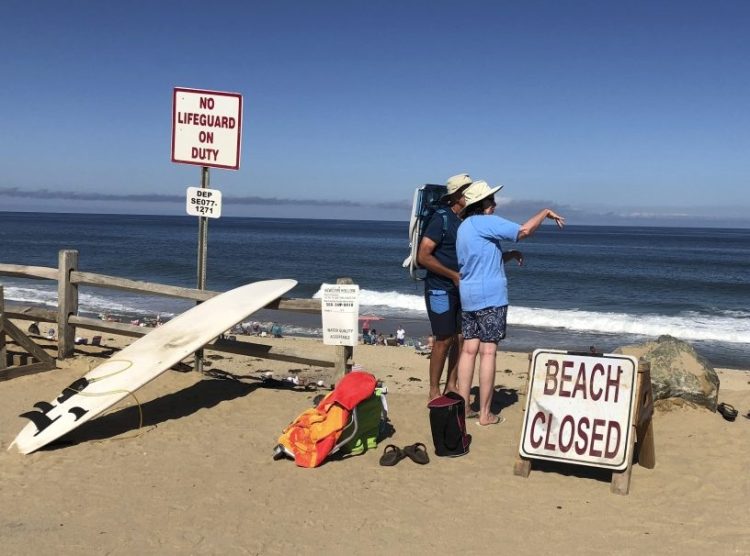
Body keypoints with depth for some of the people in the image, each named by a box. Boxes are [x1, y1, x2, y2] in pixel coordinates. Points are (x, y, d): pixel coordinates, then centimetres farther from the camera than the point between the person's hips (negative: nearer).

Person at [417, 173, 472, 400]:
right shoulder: (442, 218, -14)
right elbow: (423, 256, -19)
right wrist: (454, 275, -17)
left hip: (460, 288, 7)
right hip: (441, 289, -7)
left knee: (461, 338, 8)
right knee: (444, 339, -3)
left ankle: (451, 385, 20)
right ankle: (433, 390, 10)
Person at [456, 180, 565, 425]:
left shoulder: (464, 227, 17)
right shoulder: (485, 222, -11)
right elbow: (524, 230, -15)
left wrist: (510, 255, 13)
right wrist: (546, 212, -1)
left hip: (467, 296, 8)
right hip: (490, 296, -8)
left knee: (469, 349, 9)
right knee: (488, 352, -5)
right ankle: (485, 413, -1)